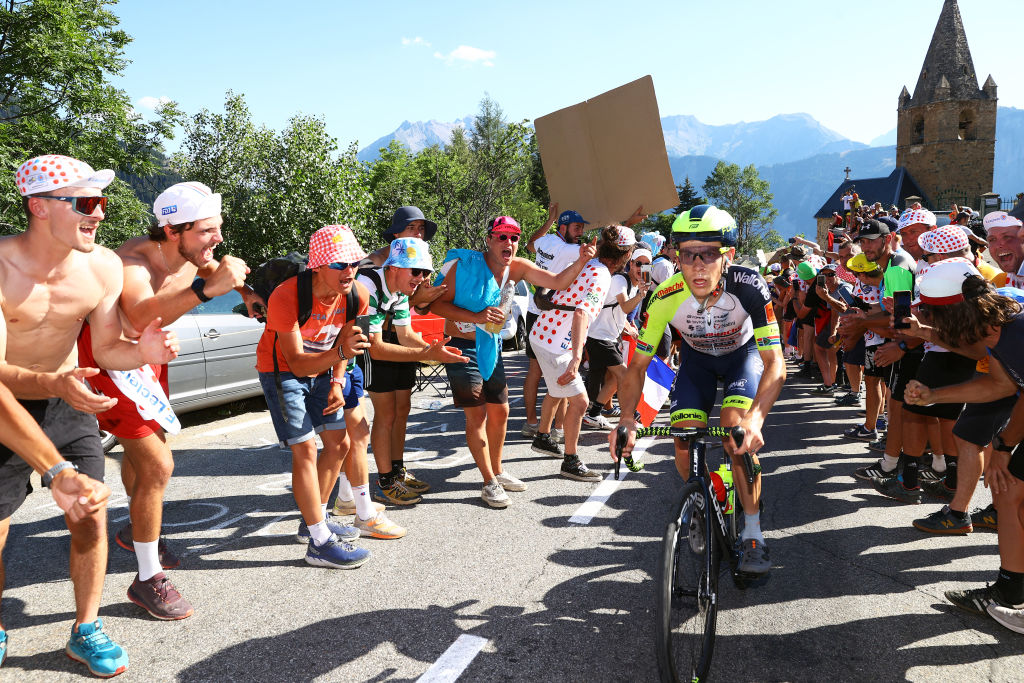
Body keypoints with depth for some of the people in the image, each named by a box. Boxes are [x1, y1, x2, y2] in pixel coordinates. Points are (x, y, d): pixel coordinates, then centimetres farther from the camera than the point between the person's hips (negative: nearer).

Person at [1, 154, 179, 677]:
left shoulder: (103, 266, -12)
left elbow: (105, 349, -3)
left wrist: (142, 353, -26)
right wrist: (53, 384, -48)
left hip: (69, 406, 4)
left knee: (91, 521, 1)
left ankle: (86, 631, 20)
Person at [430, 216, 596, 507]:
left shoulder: (518, 267, -3)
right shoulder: (464, 264, -18)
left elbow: (558, 282, -7)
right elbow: (437, 304, -18)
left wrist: (581, 262, -26)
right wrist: (476, 316, -30)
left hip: (491, 347, 6)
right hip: (462, 348, -6)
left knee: (500, 410, 13)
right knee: (477, 413, -6)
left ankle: (497, 472, 31)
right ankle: (490, 483, 4)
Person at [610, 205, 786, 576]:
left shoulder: (748, 286, -37)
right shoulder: (666, 297, -32)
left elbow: (775, 363, -39)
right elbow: (637, 365, -22)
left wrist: (755, 417, -56)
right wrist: (627, 418, -38)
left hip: (742, 353, -2)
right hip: (697, 356, 2)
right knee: (685, 442, -12)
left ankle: (753, 533, -8)